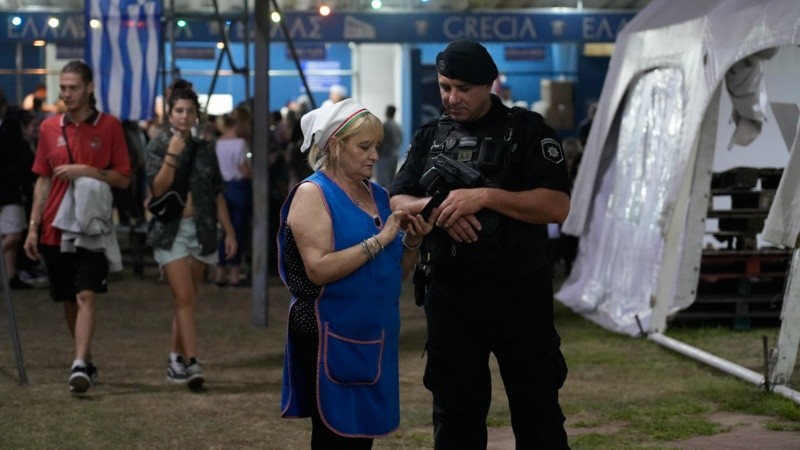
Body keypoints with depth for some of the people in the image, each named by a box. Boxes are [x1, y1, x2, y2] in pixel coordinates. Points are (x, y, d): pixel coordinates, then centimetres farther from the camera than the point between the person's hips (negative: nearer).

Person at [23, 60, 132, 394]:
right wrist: (33, 226, 6)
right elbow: (43, 180, 12)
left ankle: (80, 366, -20)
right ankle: (86, 362, 24)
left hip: (92, 228, -4)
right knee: (68, 300, 10)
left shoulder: (109, 126, -1)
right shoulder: (49, 128, 8)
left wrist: (86, 171, -15)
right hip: (55, 229, 4)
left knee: (86, 296, -14)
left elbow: (123, 178, -1)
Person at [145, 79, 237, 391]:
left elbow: (217, 194, 13)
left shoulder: (204, 149, 10)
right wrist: (171, 156, -21)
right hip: (171, 230, -4)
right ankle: (192, 364, -18)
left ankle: (176, 360, 18)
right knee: (184, 297, -14)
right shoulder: (158, 146, 0)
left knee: (185, 299, 7)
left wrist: (229, 231, 10)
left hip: (201, 229, 4)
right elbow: (157, 189, -11)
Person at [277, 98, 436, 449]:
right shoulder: (313, 193, -9)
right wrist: (381, 239, -21)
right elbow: (319, 269, -21)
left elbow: (395, 272, 16)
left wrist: (412, 241, -3)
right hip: (331, 336, -7)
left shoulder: (377, 194, 11)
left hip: (374, 334, 7)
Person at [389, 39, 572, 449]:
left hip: (519, 294, -4)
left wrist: (485, 196, -21)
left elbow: (557, 206, -13)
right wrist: (435, 208, -15)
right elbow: (396, 203, 7)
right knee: (455, 414, 11)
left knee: (537, 410, 3)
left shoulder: (527, 131, -3)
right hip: (449, 296, 4)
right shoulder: (429, 137, 11)